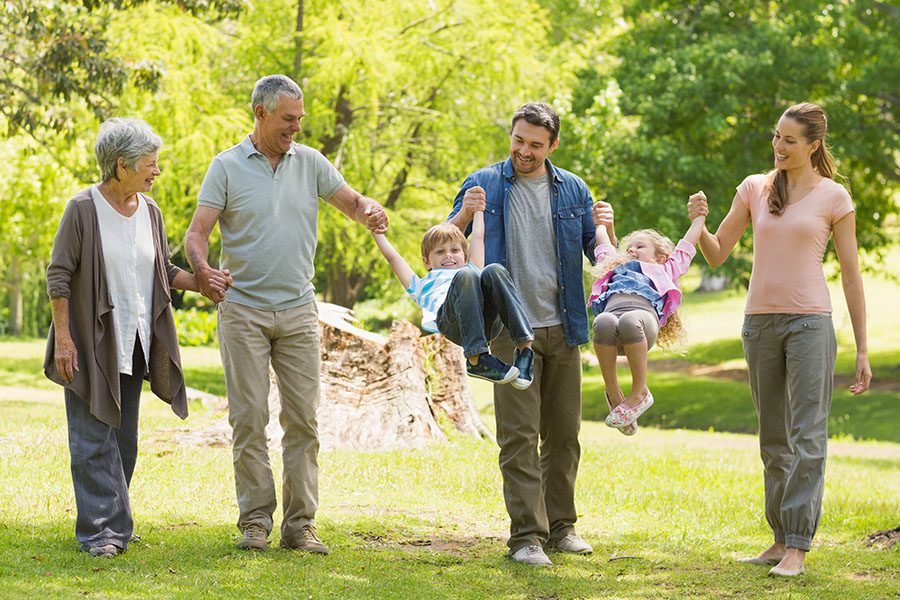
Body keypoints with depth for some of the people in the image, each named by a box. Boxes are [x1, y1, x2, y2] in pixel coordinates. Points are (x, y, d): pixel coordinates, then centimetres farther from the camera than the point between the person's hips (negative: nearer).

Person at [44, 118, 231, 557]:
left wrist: (200, 281, -4)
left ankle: (114, 526, 17)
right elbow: (59, 275, -9)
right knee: (94, 437, -7)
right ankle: (100, 529, -7)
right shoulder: (83, 208, -10)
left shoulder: (150, 211, 8)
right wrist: (63, 337, -14)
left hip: (133, 345, 6)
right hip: (90, 342, -6)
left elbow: (165, 272, 15)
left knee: (124, 438, 9)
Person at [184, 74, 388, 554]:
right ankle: (255, 520, 4)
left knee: (303, 418, 1)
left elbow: (350, 200, 13)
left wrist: (370, 211, -12)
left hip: (298, 310, 3)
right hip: (243, 309, -3)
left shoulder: (310, 162, 9)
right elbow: (197, 231, -5)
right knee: (249, 418, -3)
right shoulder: (227, 167, -1)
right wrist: (200, 265, -27)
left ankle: (300, 523, 5)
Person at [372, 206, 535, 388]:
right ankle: (477, 358, -43)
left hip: (488, 321, 2)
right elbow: (392, 257, 42)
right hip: (450, 321, -2)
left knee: (494, 271, -25)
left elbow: (478, 236, 50)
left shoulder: (472, 270, 46)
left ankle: (524, 347, -38)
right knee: (465, 276, -30)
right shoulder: (424, 285, 42)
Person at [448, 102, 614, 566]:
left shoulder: (572, 190, 9)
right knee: (519, 436, -7)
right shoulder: (483, 185, 2)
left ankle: (560, 526, 19)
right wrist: (464, 215, -19)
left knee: (564, 433, 8)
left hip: (563, 327, 3)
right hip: (511, 331, -3)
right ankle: (526, 534, -6)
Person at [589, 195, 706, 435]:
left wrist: (700, 215, 60)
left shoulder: (665, 269, 41)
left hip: (645, 311, -2)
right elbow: (603, 244, 60)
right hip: (612, 309, 2)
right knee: (604, 323, -36)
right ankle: (613, 393, -27)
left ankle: (640, 392, -28)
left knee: (629, 322, -39)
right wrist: (601, 222, 75)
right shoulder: (617, 267, 47)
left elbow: (687, 245, 48)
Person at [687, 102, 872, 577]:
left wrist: (862, 350, 0)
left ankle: (798, 546, -6)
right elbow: (717, 255, 12)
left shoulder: (833, 197, 1)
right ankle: (781, 538, 17)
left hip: (809, 323, -4)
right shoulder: (754, 189, 9)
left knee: (806, 439, -7)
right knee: (774, 442, 10)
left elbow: (851, 275, 2)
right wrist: (699, 225, -10)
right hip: (760, 321, 4)